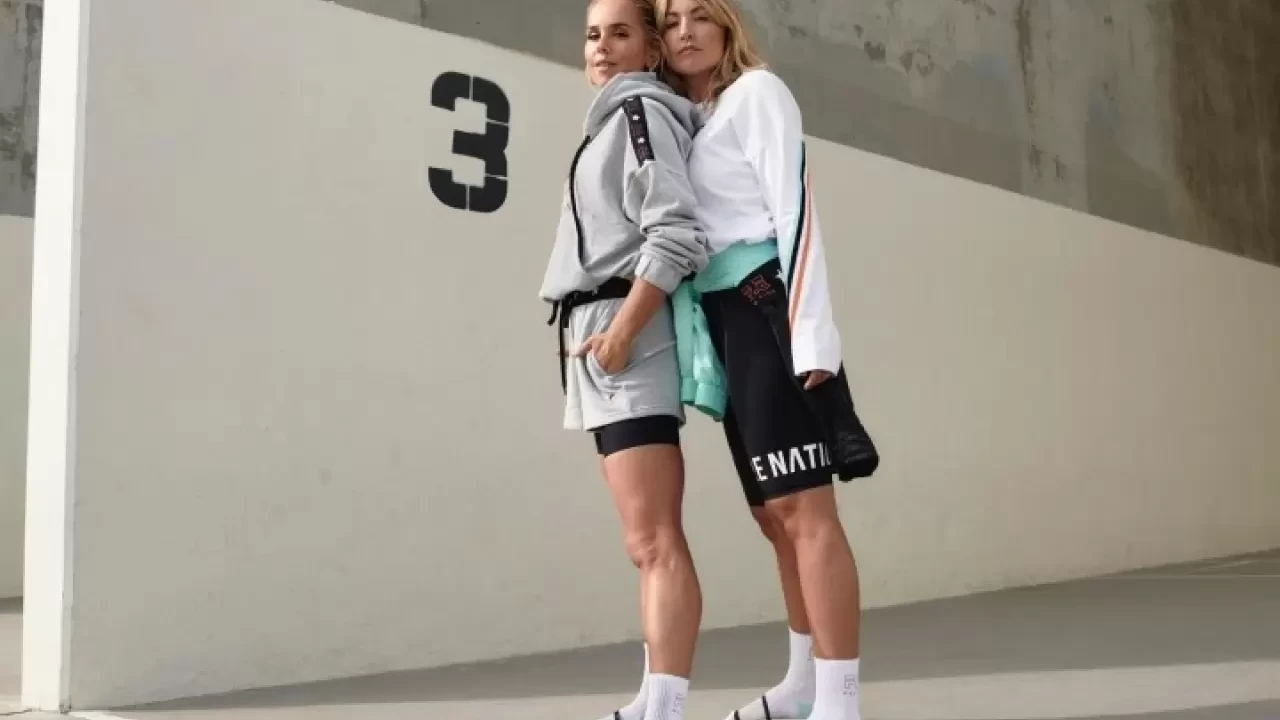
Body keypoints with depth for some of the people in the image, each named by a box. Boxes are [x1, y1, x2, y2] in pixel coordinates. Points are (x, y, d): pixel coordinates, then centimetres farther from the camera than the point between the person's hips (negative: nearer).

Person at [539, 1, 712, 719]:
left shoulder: (642, 108, -2)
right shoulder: (615, 121, 25)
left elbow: (677, 232, -15)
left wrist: (622, 329, -20)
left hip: (624, 329, -10)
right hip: (599, 339, 10)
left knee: (655, 542, -15)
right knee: (650, 543, 9)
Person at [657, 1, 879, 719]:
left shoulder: (758, 91, 2)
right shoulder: (690, 121, 24)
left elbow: (796, 208, -9)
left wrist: (811, 332, -20)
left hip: (764, 307, -8)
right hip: (723, 320, 8)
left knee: (802, 508, -14)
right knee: (775, 515, 11)